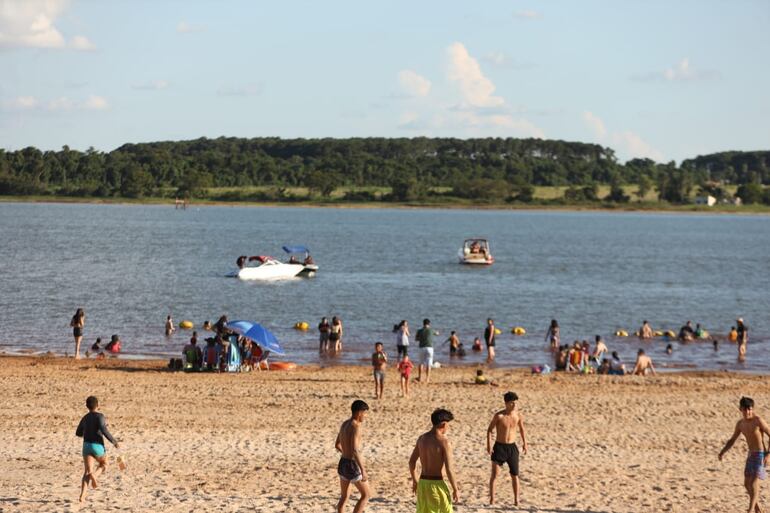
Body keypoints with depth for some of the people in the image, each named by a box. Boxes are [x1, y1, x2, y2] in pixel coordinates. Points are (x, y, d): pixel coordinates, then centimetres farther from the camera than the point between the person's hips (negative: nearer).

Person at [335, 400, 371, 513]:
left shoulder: (344, 424, 9)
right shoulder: (355, 427, -21)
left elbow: (337, 445, 21)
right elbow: (354, 450, -29)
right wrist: (363, 470, -28)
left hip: (342, 464, 9)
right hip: (352, 466, -9)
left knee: (344, 496, 19)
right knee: (366, 495, 6)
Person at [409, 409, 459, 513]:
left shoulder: (422, 438, 4)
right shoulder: (443, 442, -16)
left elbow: (412, 461, 11)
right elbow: (449, 469, -17)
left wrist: (414, 480, 24)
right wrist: (455, 489, -8)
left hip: (423, 482, 6)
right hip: (437, 484, -6)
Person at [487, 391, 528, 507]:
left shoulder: (518, 416, -3)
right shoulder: (499, 416, -13)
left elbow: (521, 429, 15)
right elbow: (490, 430, -6)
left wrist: (524, 443, 17)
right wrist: (489, 445, -15)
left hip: (512, 447, 3)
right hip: (499, 446, -3)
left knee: (515, 475, 5)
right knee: (494, 474, -4)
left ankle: (516, 500, 14)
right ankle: (492, 498, 4)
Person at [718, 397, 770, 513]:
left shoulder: (758, 420, -15)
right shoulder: (740, 424, 6)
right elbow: (732, 440, 19)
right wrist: (722, 452, 7)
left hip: (760, 455, -8)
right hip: (751, 455, 8)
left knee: (754, 482, -17)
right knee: (747, 484, 12)